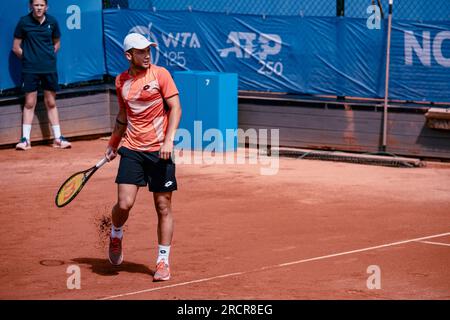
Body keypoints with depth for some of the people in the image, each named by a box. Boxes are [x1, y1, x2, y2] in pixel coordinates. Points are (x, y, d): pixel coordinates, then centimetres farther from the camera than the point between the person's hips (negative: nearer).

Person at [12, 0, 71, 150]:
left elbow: (57, 43, 16)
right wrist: (28, 58, 1)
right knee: (29, 103, 1)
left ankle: (58, 138, 13)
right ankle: (25, 139, 6)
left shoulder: (52, 22, 2)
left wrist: (49, 56, 6)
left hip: (49, 68, 2)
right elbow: (16, 47, 2)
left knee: (51, 103, 8)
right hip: (30, 69, -2)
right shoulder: (24, 22, -5)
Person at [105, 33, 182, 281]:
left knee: (163, 207, 1)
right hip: (131, 149, 2)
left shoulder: (160, 74, -3)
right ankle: (115, 236, 24)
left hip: (159, 150, -2)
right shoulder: (121, 81, 9)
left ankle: (163, 262, 12)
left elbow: (175, 108, -5)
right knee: (124, 203, -9)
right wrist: (113, 144, 25)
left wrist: (169, 140, -16)